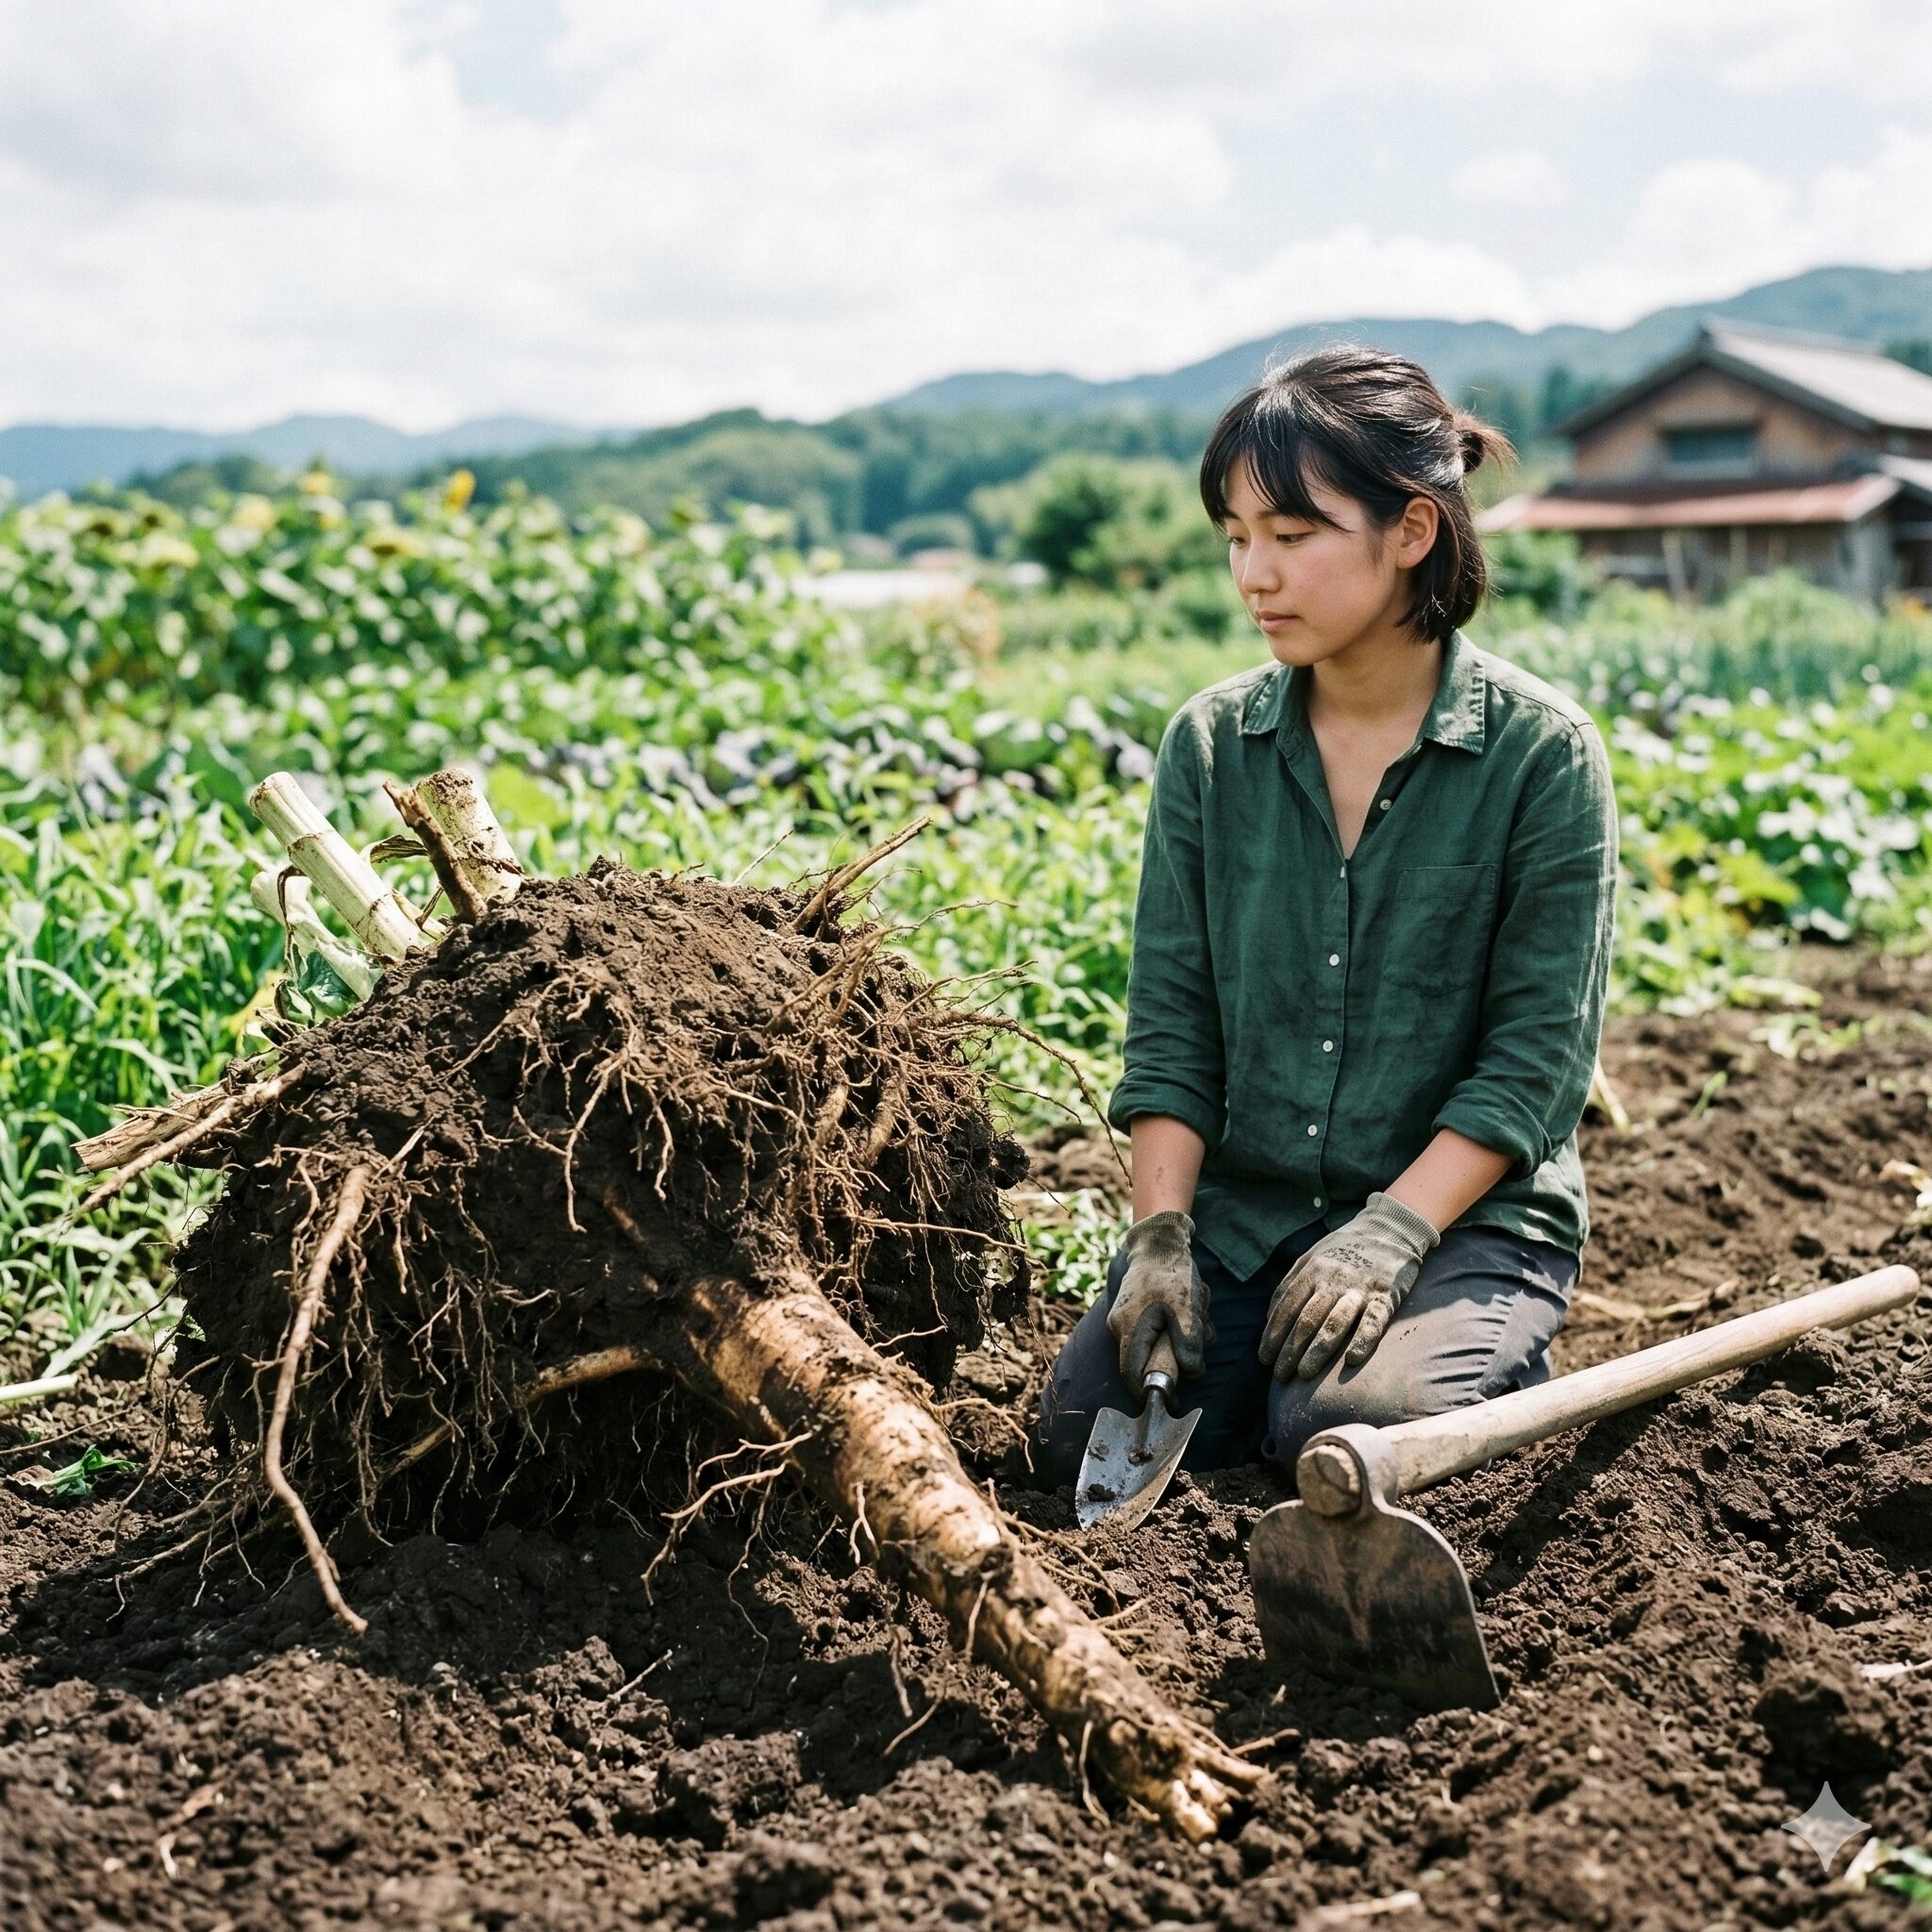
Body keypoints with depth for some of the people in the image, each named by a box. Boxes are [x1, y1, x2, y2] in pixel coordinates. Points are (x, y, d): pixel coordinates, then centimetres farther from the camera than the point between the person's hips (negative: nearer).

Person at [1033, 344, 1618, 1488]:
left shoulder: (1544, 754, -8)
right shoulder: (1208, 744, 3)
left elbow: (1538, 1055, -10)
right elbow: (1170, 1021, 1)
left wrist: (1392, 1232, -20)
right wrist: (1161, 1233, -10)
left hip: (1469, 1212, -3)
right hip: (1243, 1208, 3)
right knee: (1085, 1437, -15)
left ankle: (1493, 1362, 6)